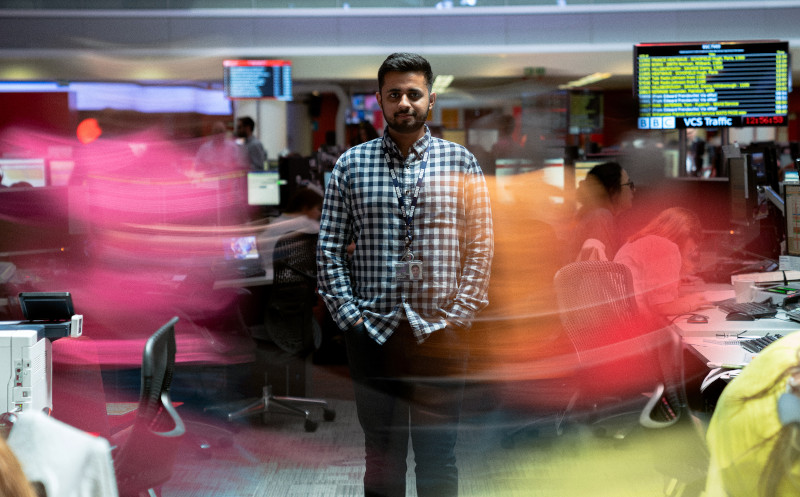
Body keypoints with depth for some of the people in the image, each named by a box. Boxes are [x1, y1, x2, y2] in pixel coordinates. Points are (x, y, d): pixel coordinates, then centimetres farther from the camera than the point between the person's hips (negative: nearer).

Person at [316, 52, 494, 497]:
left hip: (440, 332, 0)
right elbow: (330, 248, 5)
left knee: (438, 457, 5)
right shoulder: (351, 165, 6)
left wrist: (460, 312, -5)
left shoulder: (461, 162, 5)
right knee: (382, 455, 9)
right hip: (372, 332, 1)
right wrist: (348, 314, -4)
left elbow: (481, 245, 3)